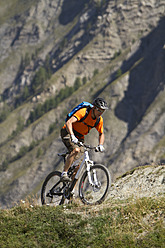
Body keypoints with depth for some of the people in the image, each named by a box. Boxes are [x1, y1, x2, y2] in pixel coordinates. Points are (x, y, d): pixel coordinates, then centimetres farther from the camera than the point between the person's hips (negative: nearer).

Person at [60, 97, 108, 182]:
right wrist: (72, 136, -52)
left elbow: (101, 134, 7)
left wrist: (100, 145, -13)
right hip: (67, 132, -6)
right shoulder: (83, 112, -26)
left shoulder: (99, 120, -7)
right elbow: (68, 122, -37)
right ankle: (64, 174, -28)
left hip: (79, 137, 6)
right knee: (76, 150, -32)